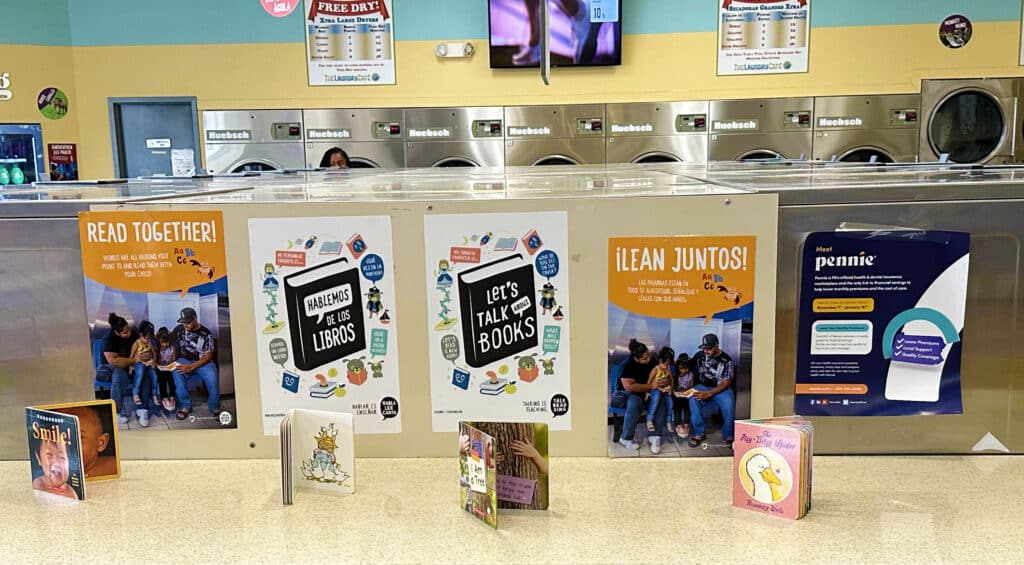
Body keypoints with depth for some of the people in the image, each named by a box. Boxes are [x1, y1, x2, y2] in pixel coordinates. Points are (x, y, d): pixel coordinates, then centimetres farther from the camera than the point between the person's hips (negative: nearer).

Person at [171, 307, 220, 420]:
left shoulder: (205, 333, -7)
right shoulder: (179, 329, 1)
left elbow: (207, 356, -10)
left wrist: (191, 367, -25)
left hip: (202, 362, -2)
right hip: (184, 360, 2)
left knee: (212, 376, -34)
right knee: (177, 373, -34)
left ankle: (215, 408, -15)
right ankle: (185, 406, -23)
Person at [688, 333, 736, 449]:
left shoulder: (727, 360, -7)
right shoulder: (699, 355, 2)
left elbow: (726, 382, -11)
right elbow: (692, 373, 11)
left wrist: (709, 393, -24)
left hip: (721, 389, -2)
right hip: (702, 387, 2)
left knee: (729, 404, -34)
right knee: (693, 400, -32)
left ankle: (728, 435, -13)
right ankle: (698, 434, -20)